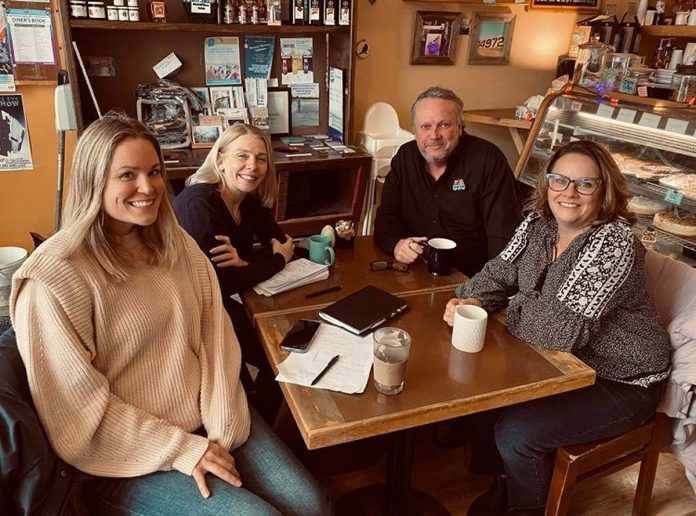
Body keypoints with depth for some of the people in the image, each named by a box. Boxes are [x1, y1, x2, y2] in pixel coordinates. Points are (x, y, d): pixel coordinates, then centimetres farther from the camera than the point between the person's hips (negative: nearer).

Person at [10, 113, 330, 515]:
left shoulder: (175, 243, 3)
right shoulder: (55, 276, -17)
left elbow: (215, 333, 1)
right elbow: (78, 409, -15)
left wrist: (221, 427, -9)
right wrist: (184, 449, -15)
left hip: (208, 418, 5)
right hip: (130, 454, -5)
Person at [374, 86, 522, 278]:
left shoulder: (488, 160, -7)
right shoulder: (405, 157, 7)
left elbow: (504, 236, -12)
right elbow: (386, 217, 8)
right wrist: (396, 244, -14)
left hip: (473, 279, -3)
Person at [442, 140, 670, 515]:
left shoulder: (614, 243, -28)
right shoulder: (538, 222, -4)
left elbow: (561, 328, -33)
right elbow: (500, 272, -1)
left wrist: (513, 306, -15)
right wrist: (472, 301, -22)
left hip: (620, 382, -7)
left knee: (515, 433, -16)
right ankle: (504, 483, 25)